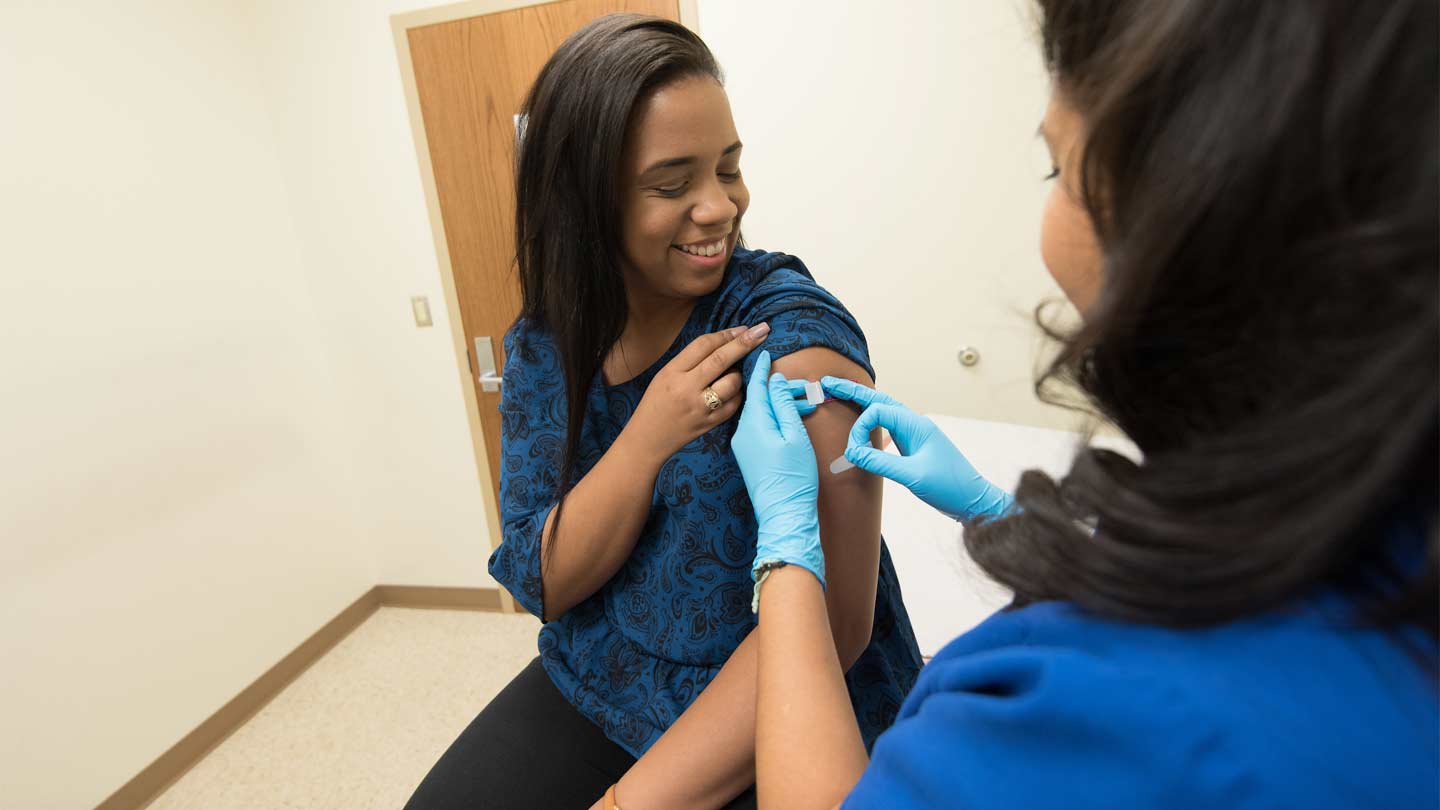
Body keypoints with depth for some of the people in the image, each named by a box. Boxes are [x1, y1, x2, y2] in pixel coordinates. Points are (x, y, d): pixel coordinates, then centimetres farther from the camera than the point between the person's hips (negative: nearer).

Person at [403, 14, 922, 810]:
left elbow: (827, 621, -21)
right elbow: (540, 584, -6)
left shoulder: (790, 326, -19)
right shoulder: (543, 345, -4)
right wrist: (647, 440, -22)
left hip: (786, 723, -3)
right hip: (594, 685, 4)